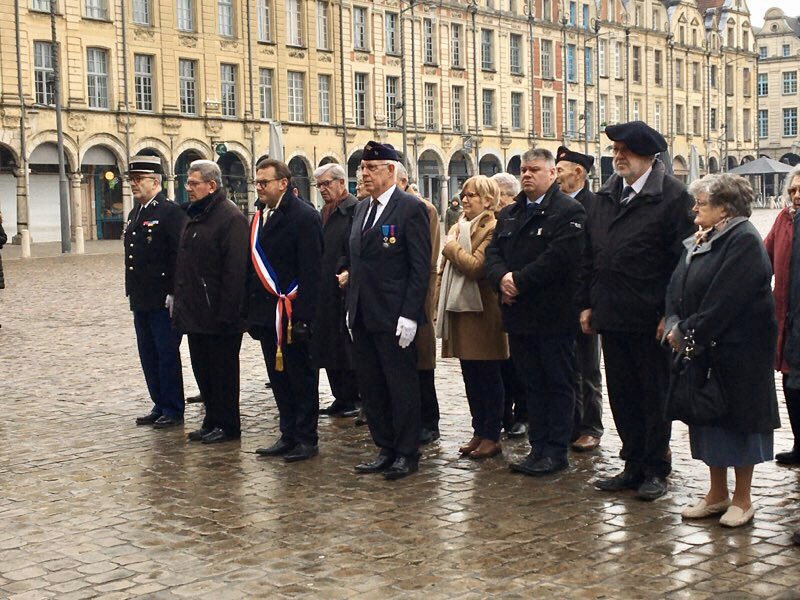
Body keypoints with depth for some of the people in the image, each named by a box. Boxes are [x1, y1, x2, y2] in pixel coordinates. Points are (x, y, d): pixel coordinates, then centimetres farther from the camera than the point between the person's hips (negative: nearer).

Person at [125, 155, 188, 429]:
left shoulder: (171, 212, -11)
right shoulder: (135, 214, 16)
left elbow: (181, 254, -16)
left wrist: (174, 293, -19)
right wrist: (131, 291, 17)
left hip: (163, 300, -8)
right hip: (141, 300, 9)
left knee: (167, 355, -1)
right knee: (149, 355, 13)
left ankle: (173, 410, 8)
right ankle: (160, 406, 22)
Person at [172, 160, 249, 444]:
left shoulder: (231, 217, -15)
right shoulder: (195, 215, 14)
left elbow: (235, 271, -20)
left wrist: (226, 314, -22)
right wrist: (179, 300, 13)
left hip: (218, 315, -9)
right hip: (195, 313, 9)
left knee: (223, 370, 2)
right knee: (202, 370, 15)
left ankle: (228, 426, 13)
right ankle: (212, 421, 26)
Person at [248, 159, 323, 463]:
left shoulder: (304, 216, -12)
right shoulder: (259, 216, 12)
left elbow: (311, 271, -16)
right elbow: (254, 266, 15)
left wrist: (303, 315, -20)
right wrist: (251, 311, 10)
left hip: (292, 313, -8)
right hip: (267, 313, 8)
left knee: (301, 378, 3)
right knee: (278, 378, 13)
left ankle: (307, 439, 12)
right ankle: (288, 436, 22)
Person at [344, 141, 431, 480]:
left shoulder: (410, 208, -8)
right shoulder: (361, 209, 15)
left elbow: (420, 267, -12)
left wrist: (409, 315, -17)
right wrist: (351, 307, 13)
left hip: (393, 317, -7)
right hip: (363, 315, 8)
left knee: (402, 387, 2)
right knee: (370, 387, 11)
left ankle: (407, 454, 12)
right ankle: (385, 449, 22)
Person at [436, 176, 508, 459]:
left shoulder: (493, 228, -11)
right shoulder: (457, 227, 15)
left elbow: (476, 266, -23)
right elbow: (442, 271, 18)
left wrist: (451, 247, -10)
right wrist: (439, 306, 10)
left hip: (483, 312, -8)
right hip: (458, 309, 8)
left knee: (488, 377, 1)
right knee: (470, 377, 12)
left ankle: (492, 436, 9)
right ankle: (479, 432, 21)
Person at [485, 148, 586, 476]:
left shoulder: (568, 211, -7)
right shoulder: (508, 214, 17)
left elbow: (559, 257, -19)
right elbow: (493, 252, 10)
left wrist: (519, 281, -17)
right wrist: (502, 278, -11)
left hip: (553, 314, -7)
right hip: (519, 313, 7)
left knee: (557, 384, 2)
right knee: (532, 384, 12)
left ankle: (556, 452, 7)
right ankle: (538, 448, 19)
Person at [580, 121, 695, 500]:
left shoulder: (672, 196, -8)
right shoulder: (604, 197, 11)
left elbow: (683, 259, -11)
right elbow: (590, 255, 14)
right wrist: (587, 304, 10)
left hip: (651, 319, -6)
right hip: (611, 315, 6)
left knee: (655, 394, 5)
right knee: (622, 394, 12)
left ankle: (655, 470, 17)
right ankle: (633, 465, 23)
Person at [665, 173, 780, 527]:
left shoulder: (744, 242, -16)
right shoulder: (696, 243, 11)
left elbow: (725, 299, -23)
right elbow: (677, 288, 7)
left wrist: (688, 334, -19)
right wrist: (675, 325, -10)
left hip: (738, 350, -8)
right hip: (702, 350, 8)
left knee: (738, 419, 2)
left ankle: (742, 500, 15)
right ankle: (717, 494, 25)